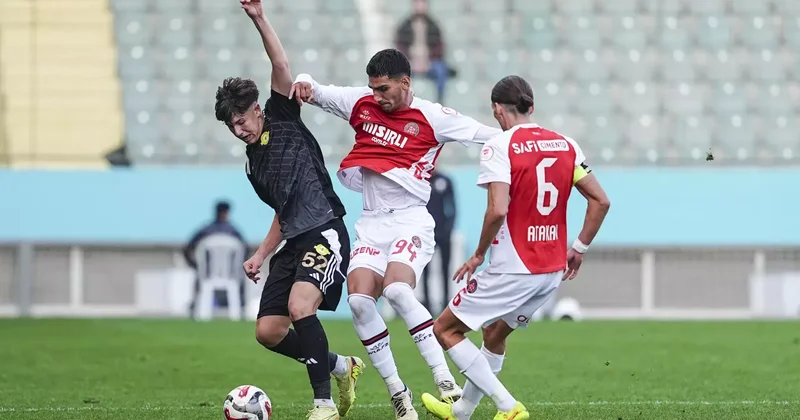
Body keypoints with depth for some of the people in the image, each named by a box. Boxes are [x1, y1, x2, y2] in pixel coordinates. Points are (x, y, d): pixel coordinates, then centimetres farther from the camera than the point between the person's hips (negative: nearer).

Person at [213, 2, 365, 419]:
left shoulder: (283, 121, 3)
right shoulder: (254, 165, 21)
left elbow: (281, 65, -10)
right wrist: (261, 255, 18)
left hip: (325, 234, -9)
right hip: (295, 243, 9)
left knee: (300, 306, -30)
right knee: (268, 332, 2)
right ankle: (340, 366, 23)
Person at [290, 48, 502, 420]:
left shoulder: (432, 117, -5)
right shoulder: (361, 103, 7)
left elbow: (488, 135, -4)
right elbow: (313, 90, 15)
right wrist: (304, 84, -7)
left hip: (411, 219, -5)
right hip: (371, 222, 5)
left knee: (397, 290, -29)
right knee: (359, 301, -14)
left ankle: (445, 381, -26)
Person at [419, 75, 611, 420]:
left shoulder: (498, 147, -12)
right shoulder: (565, 145, 7)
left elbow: (497, 210, -23)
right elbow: (601, 201, 6)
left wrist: (478, 256, -9)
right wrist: (579, 249, 15)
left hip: (512, 270, -8)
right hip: (553, 272, 8)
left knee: (445, 329, 6)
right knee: (494, 333, 28)